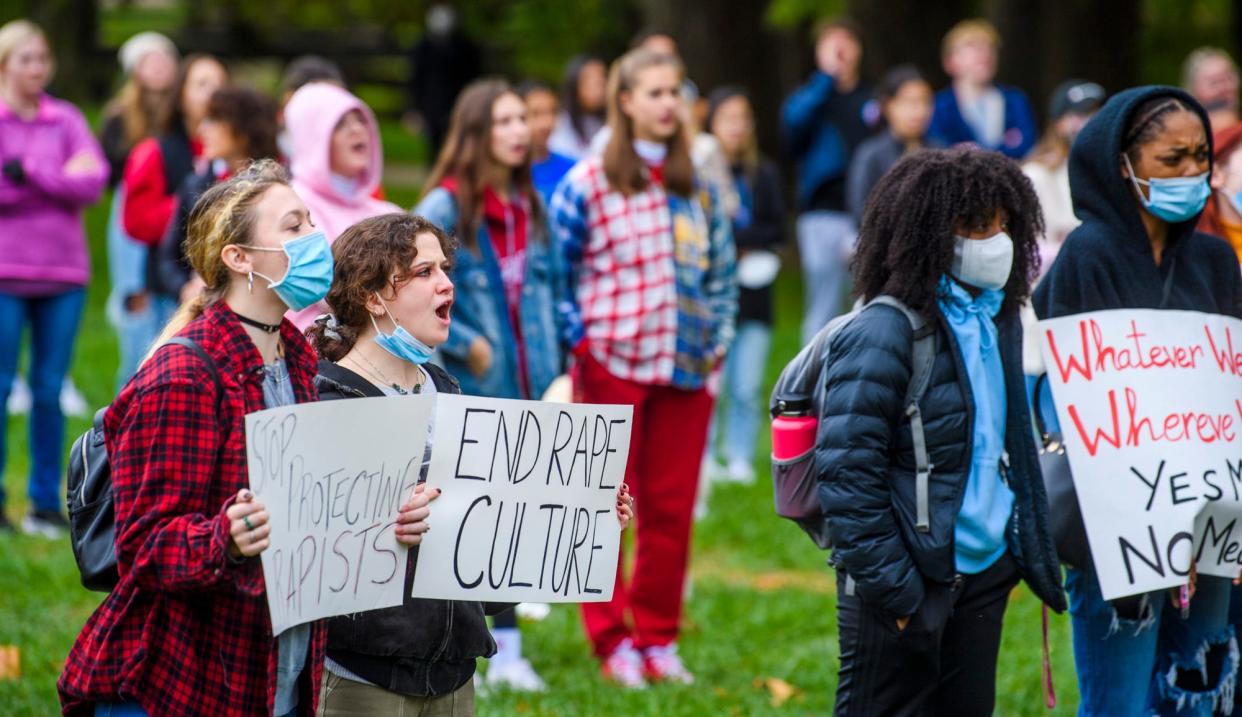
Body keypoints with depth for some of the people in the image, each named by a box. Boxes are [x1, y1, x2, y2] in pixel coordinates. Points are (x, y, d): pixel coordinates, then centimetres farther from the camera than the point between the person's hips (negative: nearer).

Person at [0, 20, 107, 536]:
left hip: (63, 273, 3)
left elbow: (94, 182, -3)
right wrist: (59, 179, -10)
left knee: (50, 390, 3)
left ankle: (46, 502, 9)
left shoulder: (66, 120, 11)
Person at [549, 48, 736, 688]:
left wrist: (717, 344, 9)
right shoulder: (587, 184, -5)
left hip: (685, 369, 4)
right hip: (612, 365, -4)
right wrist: (578, 343, -6)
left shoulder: (697, 185, 10)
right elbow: (555, 269, -2)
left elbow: (722, 270, 17)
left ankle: (658, 637, 17)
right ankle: (611, 641, 9)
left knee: (671, 508, 7)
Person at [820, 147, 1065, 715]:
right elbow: (847, 471, -18)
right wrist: (890, 589, -19)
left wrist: (1033, 554, 16)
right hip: (910, 581, -8)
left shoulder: (996, 321, 11)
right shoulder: (884, 333, -15)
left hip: (984, 571, 8)